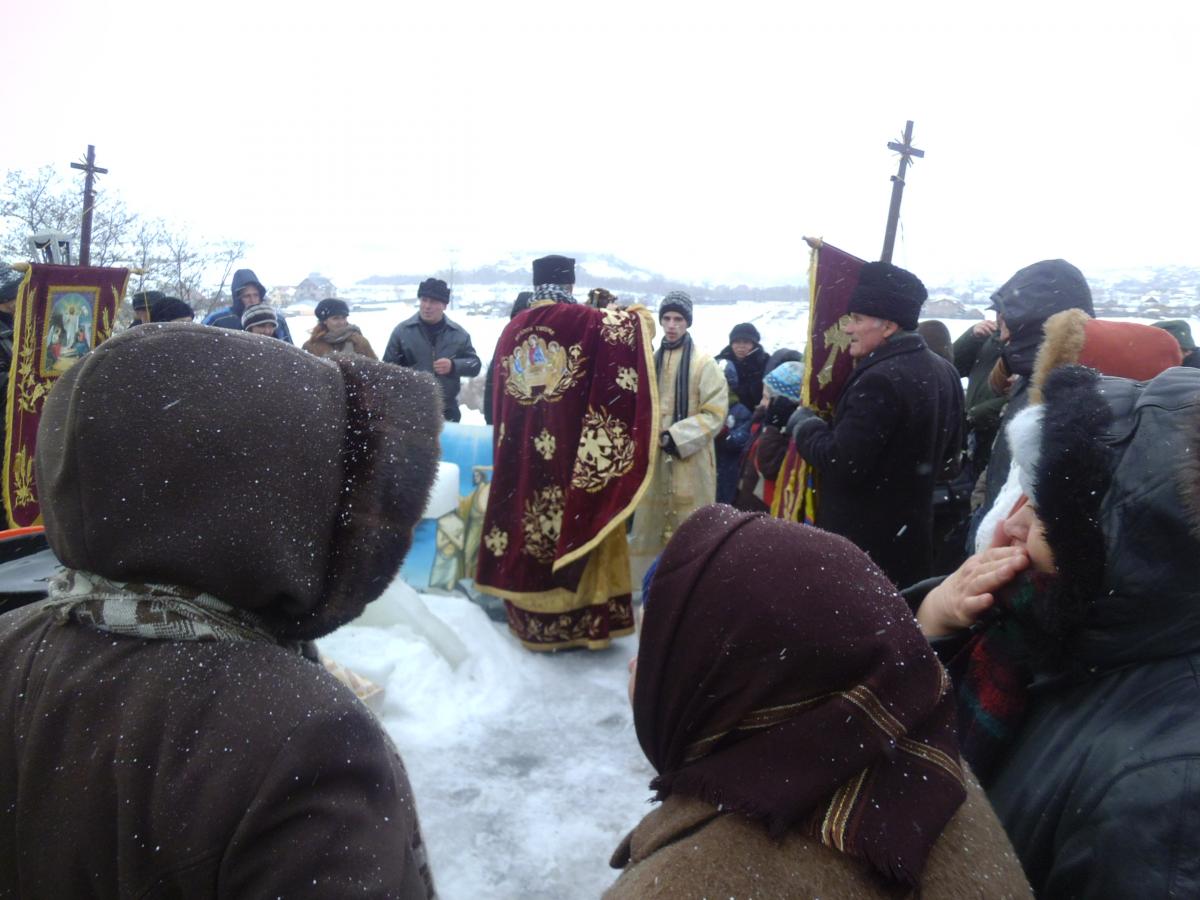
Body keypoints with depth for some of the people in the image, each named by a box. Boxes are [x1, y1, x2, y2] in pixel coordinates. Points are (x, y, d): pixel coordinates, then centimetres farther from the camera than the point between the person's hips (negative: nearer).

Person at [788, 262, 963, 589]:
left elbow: (842, 463, -24)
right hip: (914, 536, 10)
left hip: (863, 545, -10)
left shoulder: (879, 381, -23)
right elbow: (949, 452, 18)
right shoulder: (943, 371, 9)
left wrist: (803, 423, -9)